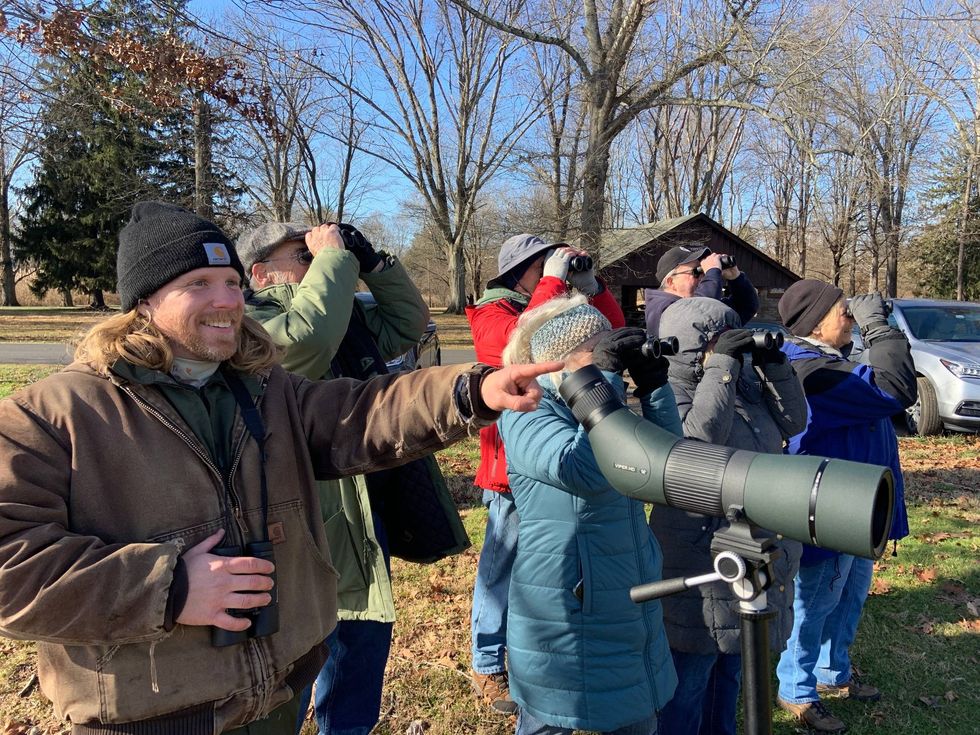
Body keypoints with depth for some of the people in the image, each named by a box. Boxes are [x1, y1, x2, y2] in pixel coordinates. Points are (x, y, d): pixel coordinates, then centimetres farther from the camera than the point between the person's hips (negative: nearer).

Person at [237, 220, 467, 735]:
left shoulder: (349, 318, 10)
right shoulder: (249, 322, -14)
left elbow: (410, 320, 15)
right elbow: (306, 339, -34)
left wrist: (370, 261, 3)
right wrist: (334, 256, -21)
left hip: (362, 519, 8)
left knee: (365, 638, 23)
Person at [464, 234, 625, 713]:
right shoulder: (491, 316, -7)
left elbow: (612, 330, 11)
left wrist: (589, 285, -1)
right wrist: (554, 279, -19)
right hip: (513, 465, -7)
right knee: (502, 570, 4)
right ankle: (488, 670, 19)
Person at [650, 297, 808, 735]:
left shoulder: (746, 383, 6)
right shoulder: (671, 398, -17)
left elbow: (793, 423, 9)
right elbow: (696, 443, -34)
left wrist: (774, 365, -5)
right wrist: (722, 366, -28)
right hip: (700, 568, -8)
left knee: (731, 670, 24)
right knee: (689, 675, 6)